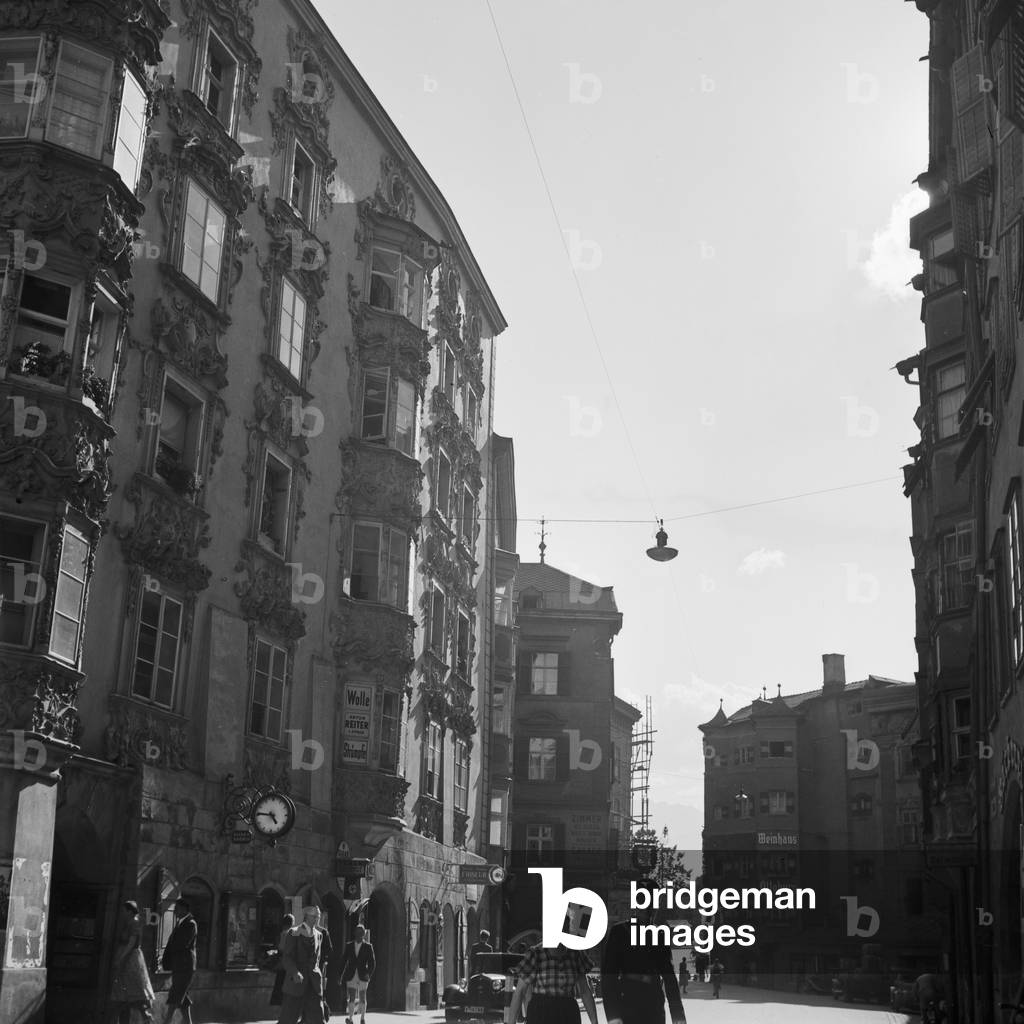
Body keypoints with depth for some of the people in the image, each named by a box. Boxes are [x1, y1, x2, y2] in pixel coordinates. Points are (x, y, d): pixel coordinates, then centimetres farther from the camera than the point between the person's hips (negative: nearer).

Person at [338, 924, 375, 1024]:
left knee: (362, 998, 6)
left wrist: (368, 974, -4)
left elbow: (372, 963, 4)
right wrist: (342, 975, 5)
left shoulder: (368, 947, 2)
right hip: (351, 975, 0)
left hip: (362, 975, 0)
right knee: (352, 997, -10)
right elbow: (344, 961, 8)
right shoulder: (348, 946, 5)